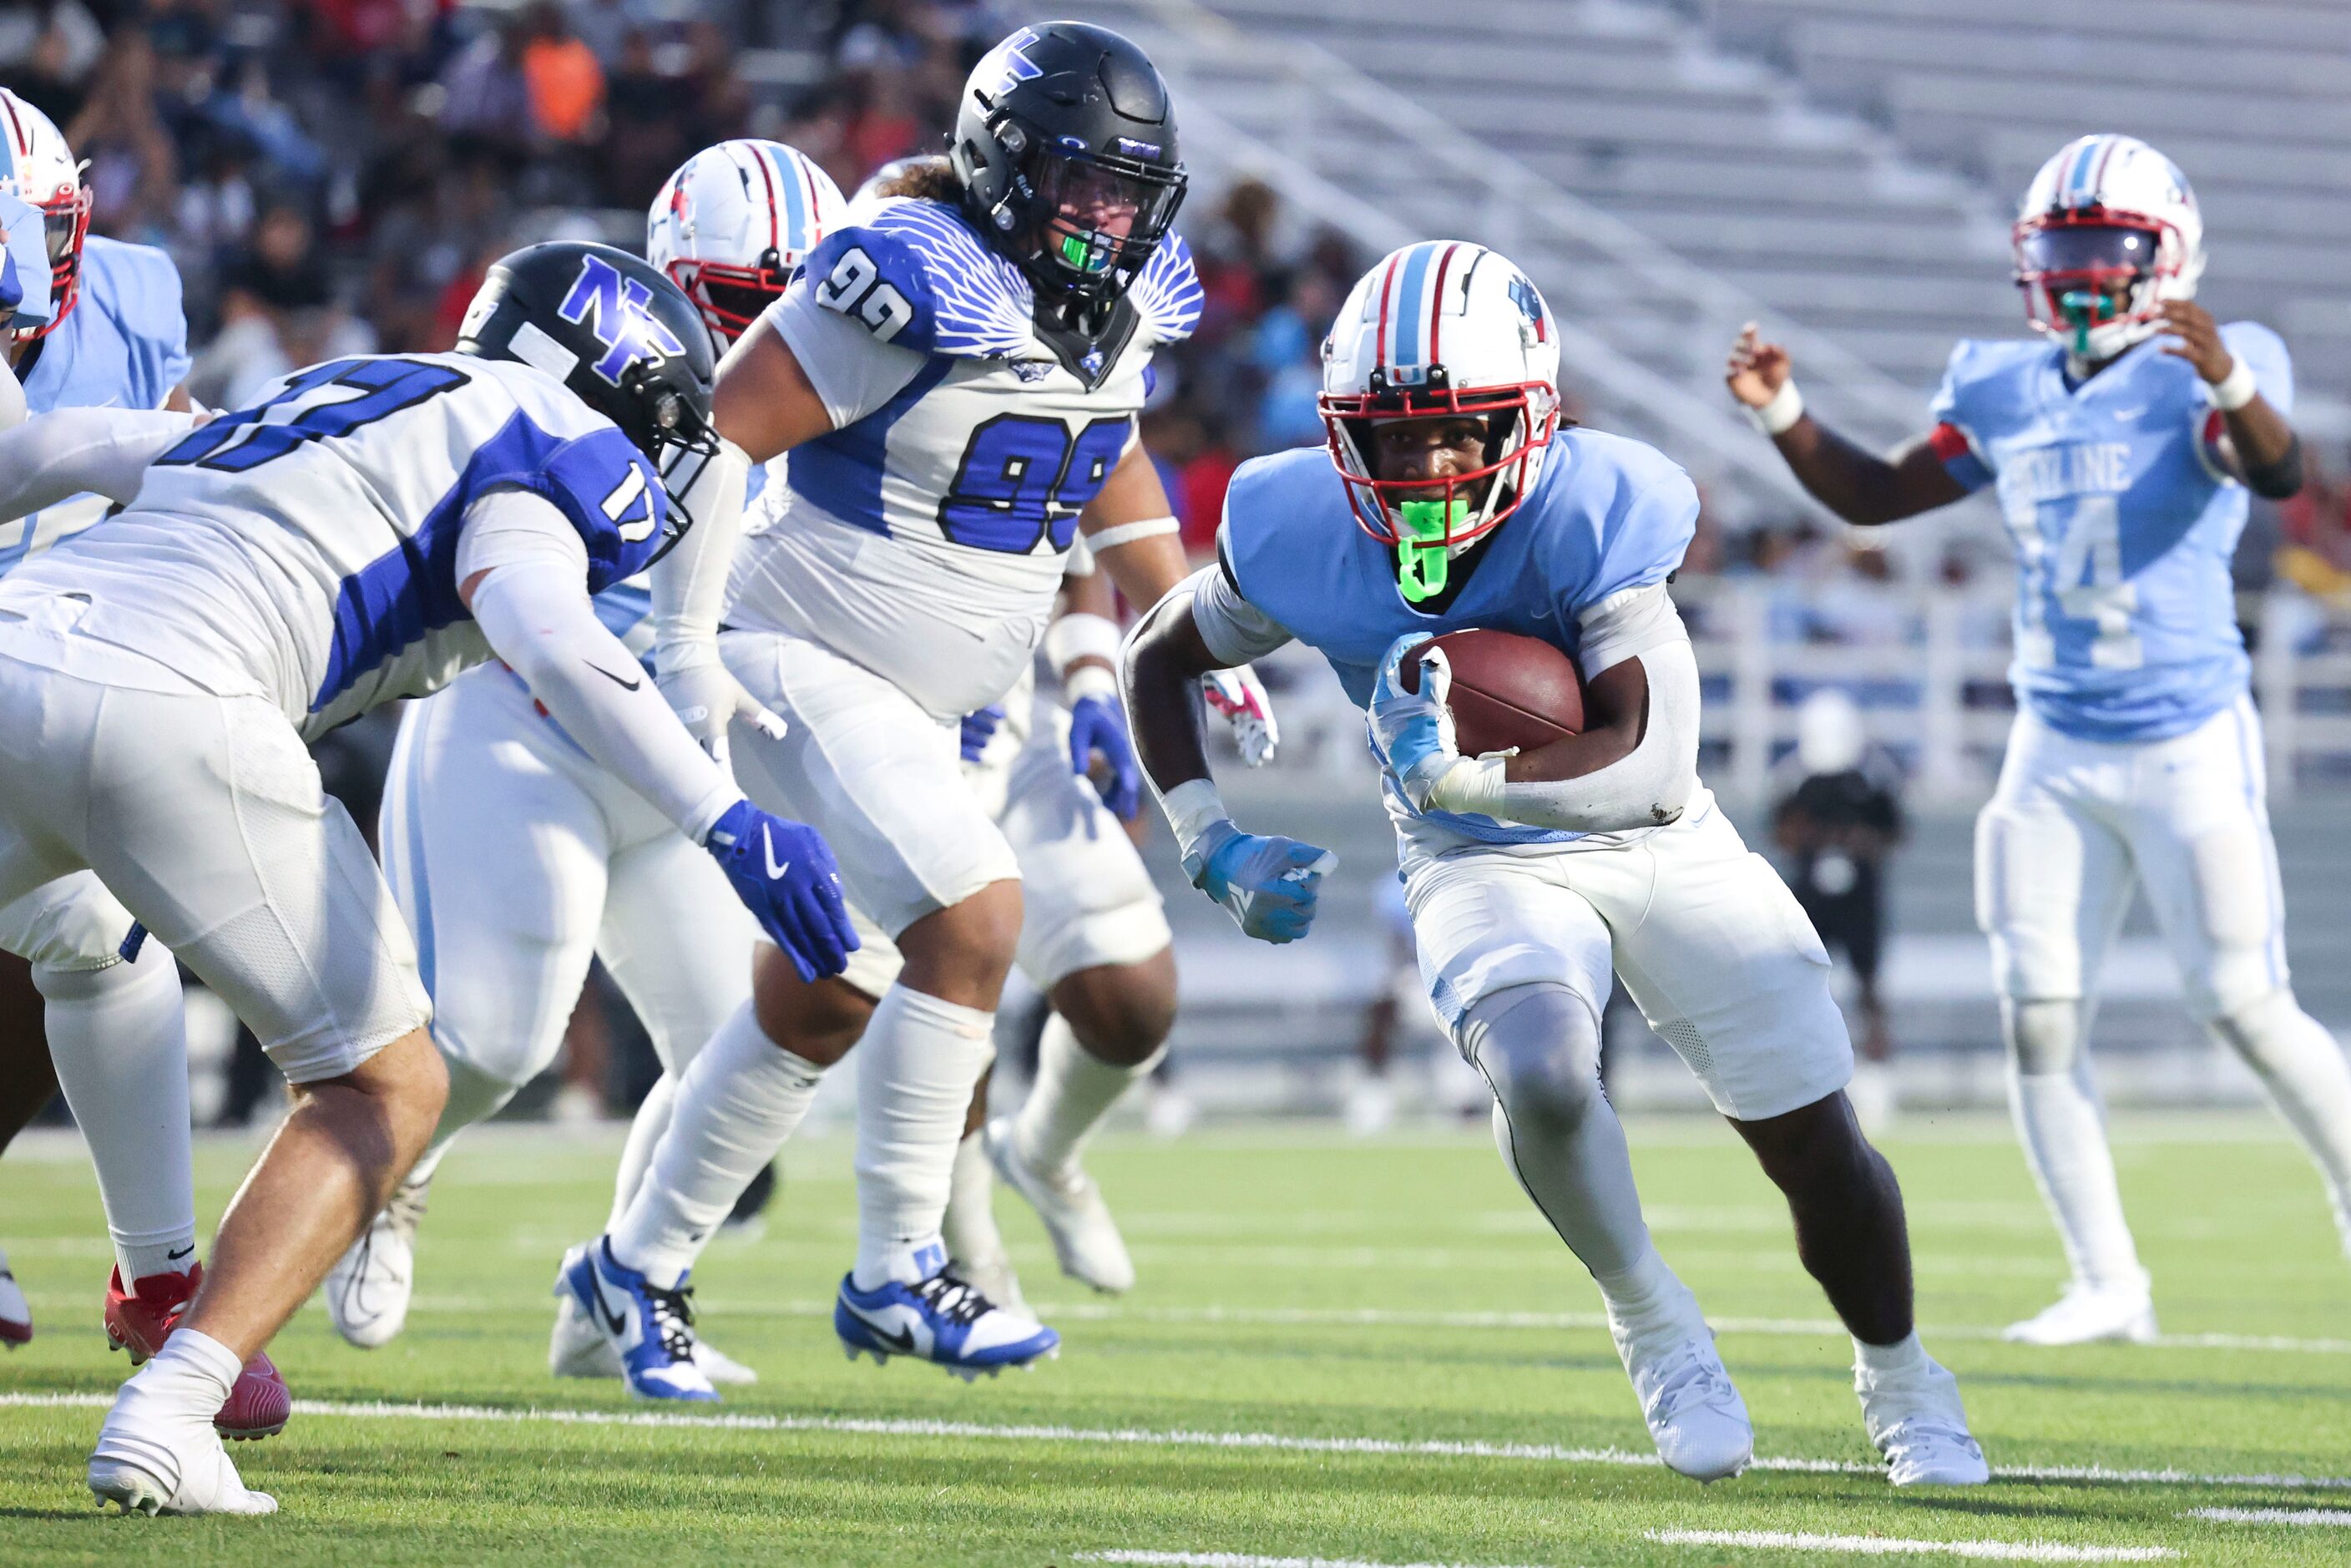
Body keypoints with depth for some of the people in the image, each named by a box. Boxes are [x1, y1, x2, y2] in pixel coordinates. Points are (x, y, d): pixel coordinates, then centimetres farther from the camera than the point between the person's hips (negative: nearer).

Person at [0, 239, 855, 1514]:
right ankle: (165, 1420, -7)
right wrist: (728, 824, -19)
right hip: (169, 715, -7)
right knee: (386, 1087, 9)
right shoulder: (543, 453, 8)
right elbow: (552, 648, -13)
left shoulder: (341, 401, 31)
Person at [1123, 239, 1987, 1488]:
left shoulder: (1590, 517, -29)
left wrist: (1454, 773, -44)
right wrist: (1211, 848, -9)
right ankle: (1653, 1323, -2)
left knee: (1818, 1147, 0)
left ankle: (1898, 1377, 31)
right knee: (1541, 1078, -31)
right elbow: (1156, 659, 1)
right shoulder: (1304, 535, -19)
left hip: (1657, 847, -1)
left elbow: (1655, 773, -35)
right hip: (1484, 869, 1)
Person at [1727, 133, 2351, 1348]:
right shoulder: (2006, 396, 6)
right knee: (2038, 1018, -2)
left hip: (2188, 744, -5)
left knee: (2246, 1009, -5)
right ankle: (2105, 1284, 6)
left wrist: (2229, 383, -51)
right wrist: (1783, 418, -1)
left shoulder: (2195, 377, -11)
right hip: (2055, 752, 5)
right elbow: (1874, 498, 15)